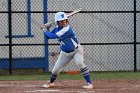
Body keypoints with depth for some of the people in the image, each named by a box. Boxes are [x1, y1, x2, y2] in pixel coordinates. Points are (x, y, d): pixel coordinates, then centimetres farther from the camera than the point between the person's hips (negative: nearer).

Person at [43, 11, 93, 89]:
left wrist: (46, 32, -11)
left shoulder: (66, 29, -27)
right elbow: (49, 36, 6)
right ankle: (51, 82, 37)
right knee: (56, 69, 7)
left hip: (76, 50, -6)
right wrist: (47, 30, -12)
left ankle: (89, 83, -27)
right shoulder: (57, 28, -4)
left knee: (80, 63, -31)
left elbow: (53, 36, -27)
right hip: (65, 53, 7)